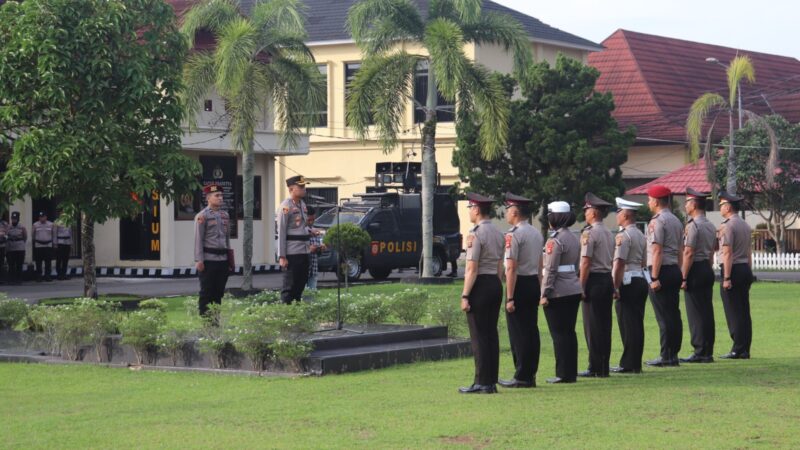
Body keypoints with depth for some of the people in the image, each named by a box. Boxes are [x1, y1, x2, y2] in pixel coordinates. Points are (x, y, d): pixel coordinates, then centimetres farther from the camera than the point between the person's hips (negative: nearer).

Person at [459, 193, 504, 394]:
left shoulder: (475, 234, -14)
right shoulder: (498, 234, 12)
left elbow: (472, 269, -17)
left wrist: (465, 296, -15)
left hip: (480, 286, -8)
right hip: (496, 285, 8)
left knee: (479, 336, -4)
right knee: (492, 334, 10)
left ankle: (482, 383, -4)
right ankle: (492, 382, 12)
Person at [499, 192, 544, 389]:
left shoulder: (513, 235, -15)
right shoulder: (537, 233, 12)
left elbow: (511, 268, -19)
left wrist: (510, 298, -19)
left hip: (520, 284, -8)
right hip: (534, 283, 8)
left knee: (518, 332, -3)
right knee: (532, 330, 10)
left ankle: (521, 377, -2)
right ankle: (530, 375, 14)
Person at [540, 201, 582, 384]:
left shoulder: (555, 240, -15)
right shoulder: (574, 238, 11)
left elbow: (550, 269, -18)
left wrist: (545, 294, -16)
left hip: (558, 293, -8)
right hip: (574, 291, 8)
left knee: (559, 333, -3)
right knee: (569, 331, 12)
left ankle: (563, 374, -1)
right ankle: (571, 372, 15)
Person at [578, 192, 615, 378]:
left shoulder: (589, 233, -12)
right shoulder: (609, 234, 13)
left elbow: (586, 262, -16)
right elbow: (611, 261, 15)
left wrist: (582, 286, -13)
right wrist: (613, 286, 16)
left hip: (594, 280, -8)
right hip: (608, 279, 8)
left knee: (592, 326, -4)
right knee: (605, 324, 10)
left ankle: (595, 368, -3)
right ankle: (604, 367, 13)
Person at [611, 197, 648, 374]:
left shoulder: (623, 236, -12)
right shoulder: (640, 235, 16)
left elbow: (619, 263, -18)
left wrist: (615, 287, -16)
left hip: (628, 282, -9)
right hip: (640, 279, 9)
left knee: (627, 324, -5)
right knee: (637, 324, 10)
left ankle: (628, 364, -3)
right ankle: (635, 363, 13)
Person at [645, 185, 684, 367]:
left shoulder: (657, 221, -12)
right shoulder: (676, 221, 16)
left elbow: (657, 251, -17)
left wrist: (654, 278, -18)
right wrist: (678, 272, 20)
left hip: (662, 270, -9)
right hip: (675, 270, 9)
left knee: (664, 316, -7)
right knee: (674, 314, 9)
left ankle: (666, 356, -6)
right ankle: (674, 354, 13)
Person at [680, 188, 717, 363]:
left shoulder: (692, 226, -14)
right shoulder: (711, 226, 14)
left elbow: (688, 253, -17)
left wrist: (684, 278, -16)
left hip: (695, 270, -9)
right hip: (708, 270, 9)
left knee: (695, 313, -5)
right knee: (707, 312, 9)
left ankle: (700, 353, -5)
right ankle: (708, 352, 12)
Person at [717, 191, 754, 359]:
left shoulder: (727, 226, -12)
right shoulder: (745, 225, 15)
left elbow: (727, 253, -17)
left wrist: (726, 278, -18)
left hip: (733, 269, -8)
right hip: (746, 269, 8)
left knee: (733, 312, -5)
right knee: (744, 311, 9)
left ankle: (737, 350, -5)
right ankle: (745, 350, 11)